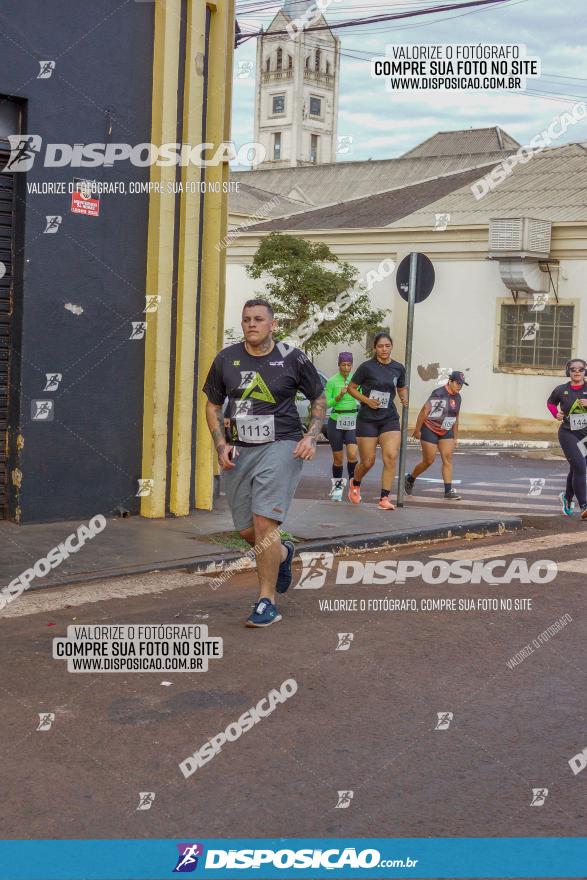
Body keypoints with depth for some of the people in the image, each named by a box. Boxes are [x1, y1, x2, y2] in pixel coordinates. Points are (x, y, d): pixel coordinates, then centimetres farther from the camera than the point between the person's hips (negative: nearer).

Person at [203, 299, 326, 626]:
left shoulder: (292, 359, -2)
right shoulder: (227, 359, 4)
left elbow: (320, 400, 8)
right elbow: (213, 405, 13)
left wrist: (311, 437, -7)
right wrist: (221, 445, 0)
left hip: (281, 446, -4)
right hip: (239, 451, 4)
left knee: (264, 521, -16)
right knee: (247, 531, 10)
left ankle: (267, 602, -6)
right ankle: (283, 554, 44)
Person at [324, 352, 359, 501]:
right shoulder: (332, 381, -2)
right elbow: (327, 403, -5)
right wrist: (339, 396, -19)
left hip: (353, 421, 0)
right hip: (336, 421, 0)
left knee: (352, 454, -18)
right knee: (338, 458, 7)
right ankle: (337, 485, 27)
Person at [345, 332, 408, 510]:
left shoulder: (399, 368, 4)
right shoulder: (367, 367, -8)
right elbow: (351, 388, 0)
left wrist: (404, 398, -1)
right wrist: (367, 400, -13)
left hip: (390, 419, 3)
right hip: (367, 419, -3)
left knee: (391, 457, -14)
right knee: (368, 461, 3)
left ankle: (384, 498, -9)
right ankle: (355, 483, 37)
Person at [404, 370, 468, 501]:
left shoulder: (457, 397, 6)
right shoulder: (439, 393, -19)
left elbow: (455, 417, 16)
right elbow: (424, 410, -18)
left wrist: (455, 437, 17)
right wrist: (417, 430, -17)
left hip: (446, 432, 7)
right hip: (430, 430, -6)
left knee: (447, 458, -6)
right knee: (428, 461, 0)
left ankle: (448, 491, -8)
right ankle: (410, 479, 25)